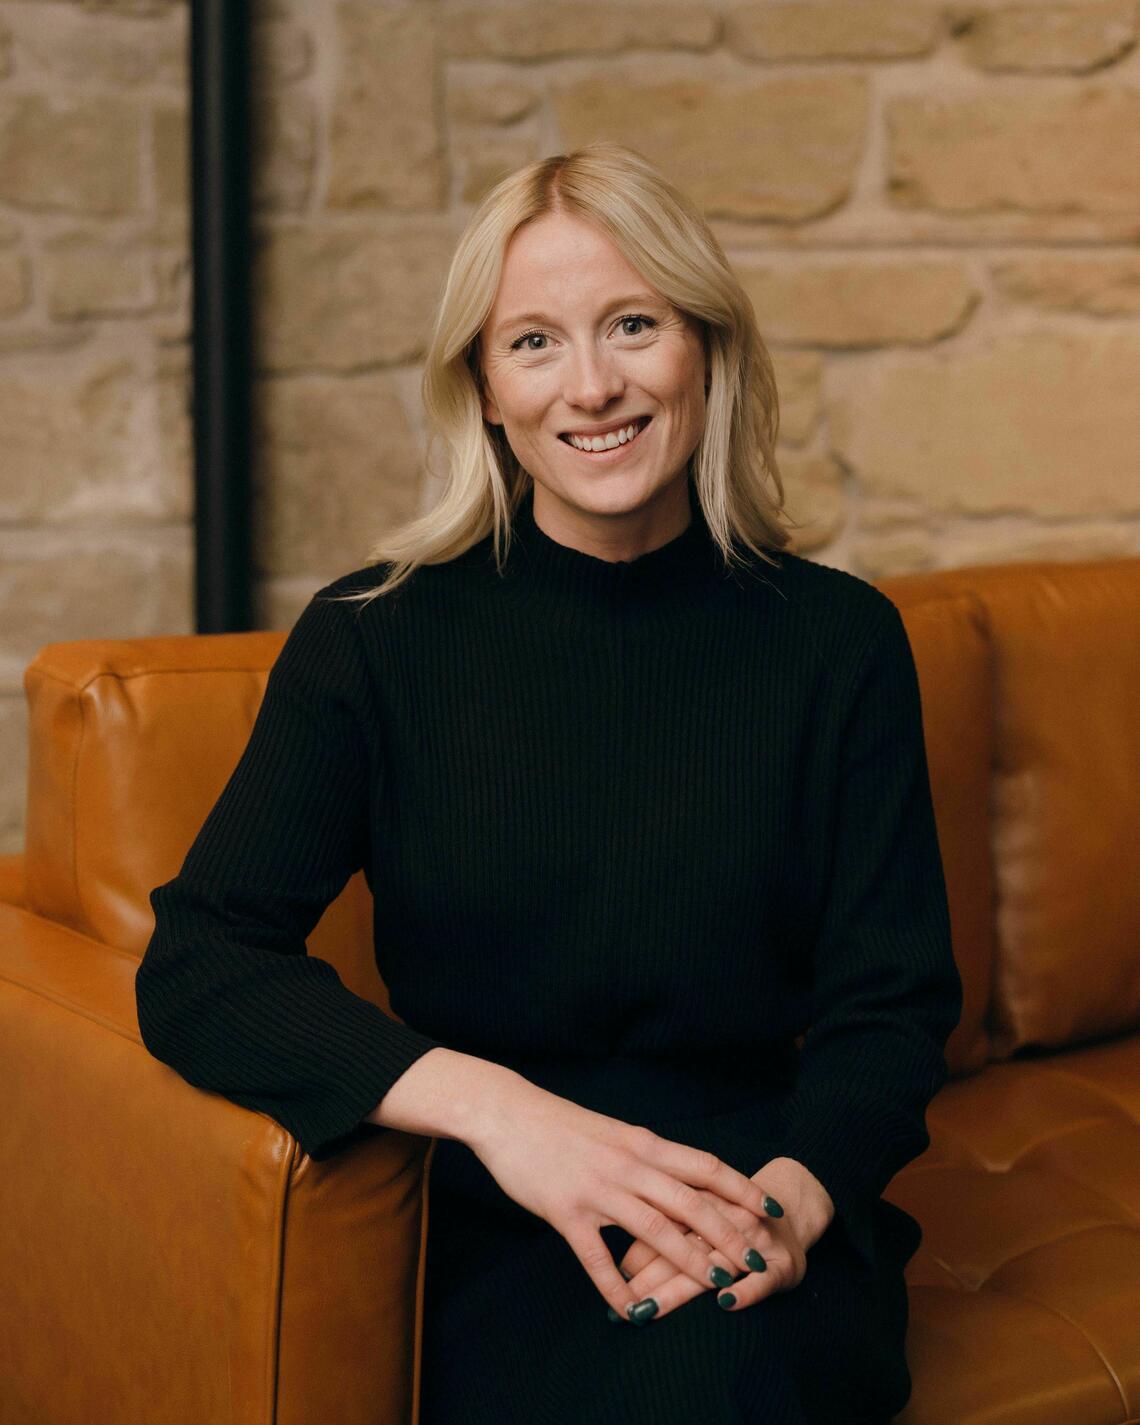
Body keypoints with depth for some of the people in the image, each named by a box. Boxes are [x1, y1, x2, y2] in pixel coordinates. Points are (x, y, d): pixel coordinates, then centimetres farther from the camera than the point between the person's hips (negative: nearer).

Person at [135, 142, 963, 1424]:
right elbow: (196, 964, -7)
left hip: (765, 1222, 1)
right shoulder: (374, 637, 1)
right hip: (496, 1236, -1)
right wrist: (491, 1106, -21)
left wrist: (793, 1198, -18)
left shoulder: (838, 640, 4)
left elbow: (892, 1001, 3)